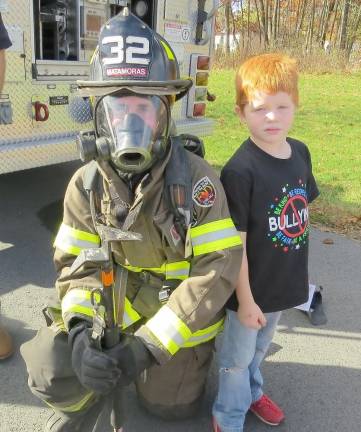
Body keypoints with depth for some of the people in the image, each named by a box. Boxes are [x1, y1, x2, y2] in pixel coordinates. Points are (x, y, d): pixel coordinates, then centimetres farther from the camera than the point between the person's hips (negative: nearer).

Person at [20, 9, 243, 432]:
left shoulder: (196, 178, -23)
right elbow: (76, 264, -7)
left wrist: (147, 344, -27)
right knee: (52, 373, -19)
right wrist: (79, 331, -28)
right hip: (117, 309, 2)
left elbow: (218, 268, -24)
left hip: (180, 320, -1)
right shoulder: (86, 184, -12)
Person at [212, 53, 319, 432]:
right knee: (237, 356, 17)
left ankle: (251, 391, 55)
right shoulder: (240, 171, -25)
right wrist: (245, 299, -14)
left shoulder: (300, 152, -4)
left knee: (260, 348, 28)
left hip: (284, 282, 6)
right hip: (251, 288, -6)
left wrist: (298, 271, 12)